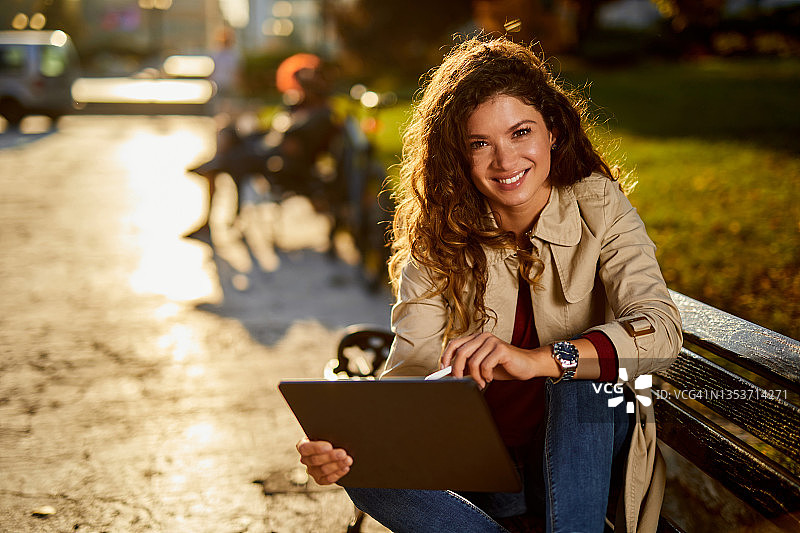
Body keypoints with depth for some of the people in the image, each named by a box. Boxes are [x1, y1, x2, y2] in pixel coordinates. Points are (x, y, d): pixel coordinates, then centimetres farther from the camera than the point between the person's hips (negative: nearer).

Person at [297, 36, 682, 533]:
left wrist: (536, 359, -40)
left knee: (581, 375, -31)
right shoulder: (438, 242, -3)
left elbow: (661, 328, -23)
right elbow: (409, 374, -13)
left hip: (590, 458, -1)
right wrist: (342, 440, -35)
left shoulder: (598, 207, -7)